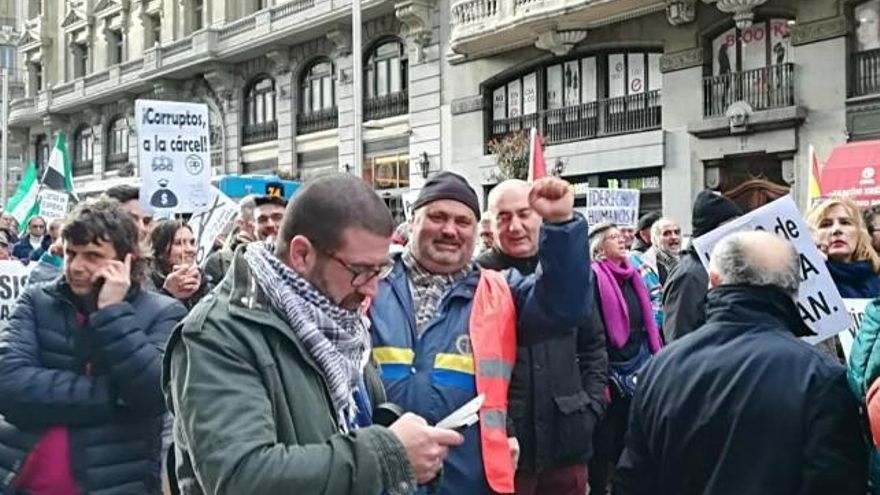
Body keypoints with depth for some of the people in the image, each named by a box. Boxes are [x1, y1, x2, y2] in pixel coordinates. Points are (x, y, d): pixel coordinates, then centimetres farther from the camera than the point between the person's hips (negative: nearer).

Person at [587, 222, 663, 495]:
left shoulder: (631, 274, 12)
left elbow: (646, 320, 17)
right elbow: (592, 331, -18)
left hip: (637, 365, 7)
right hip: (610, 369, -7)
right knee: (604, 437, 4)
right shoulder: (593, 277, -12)